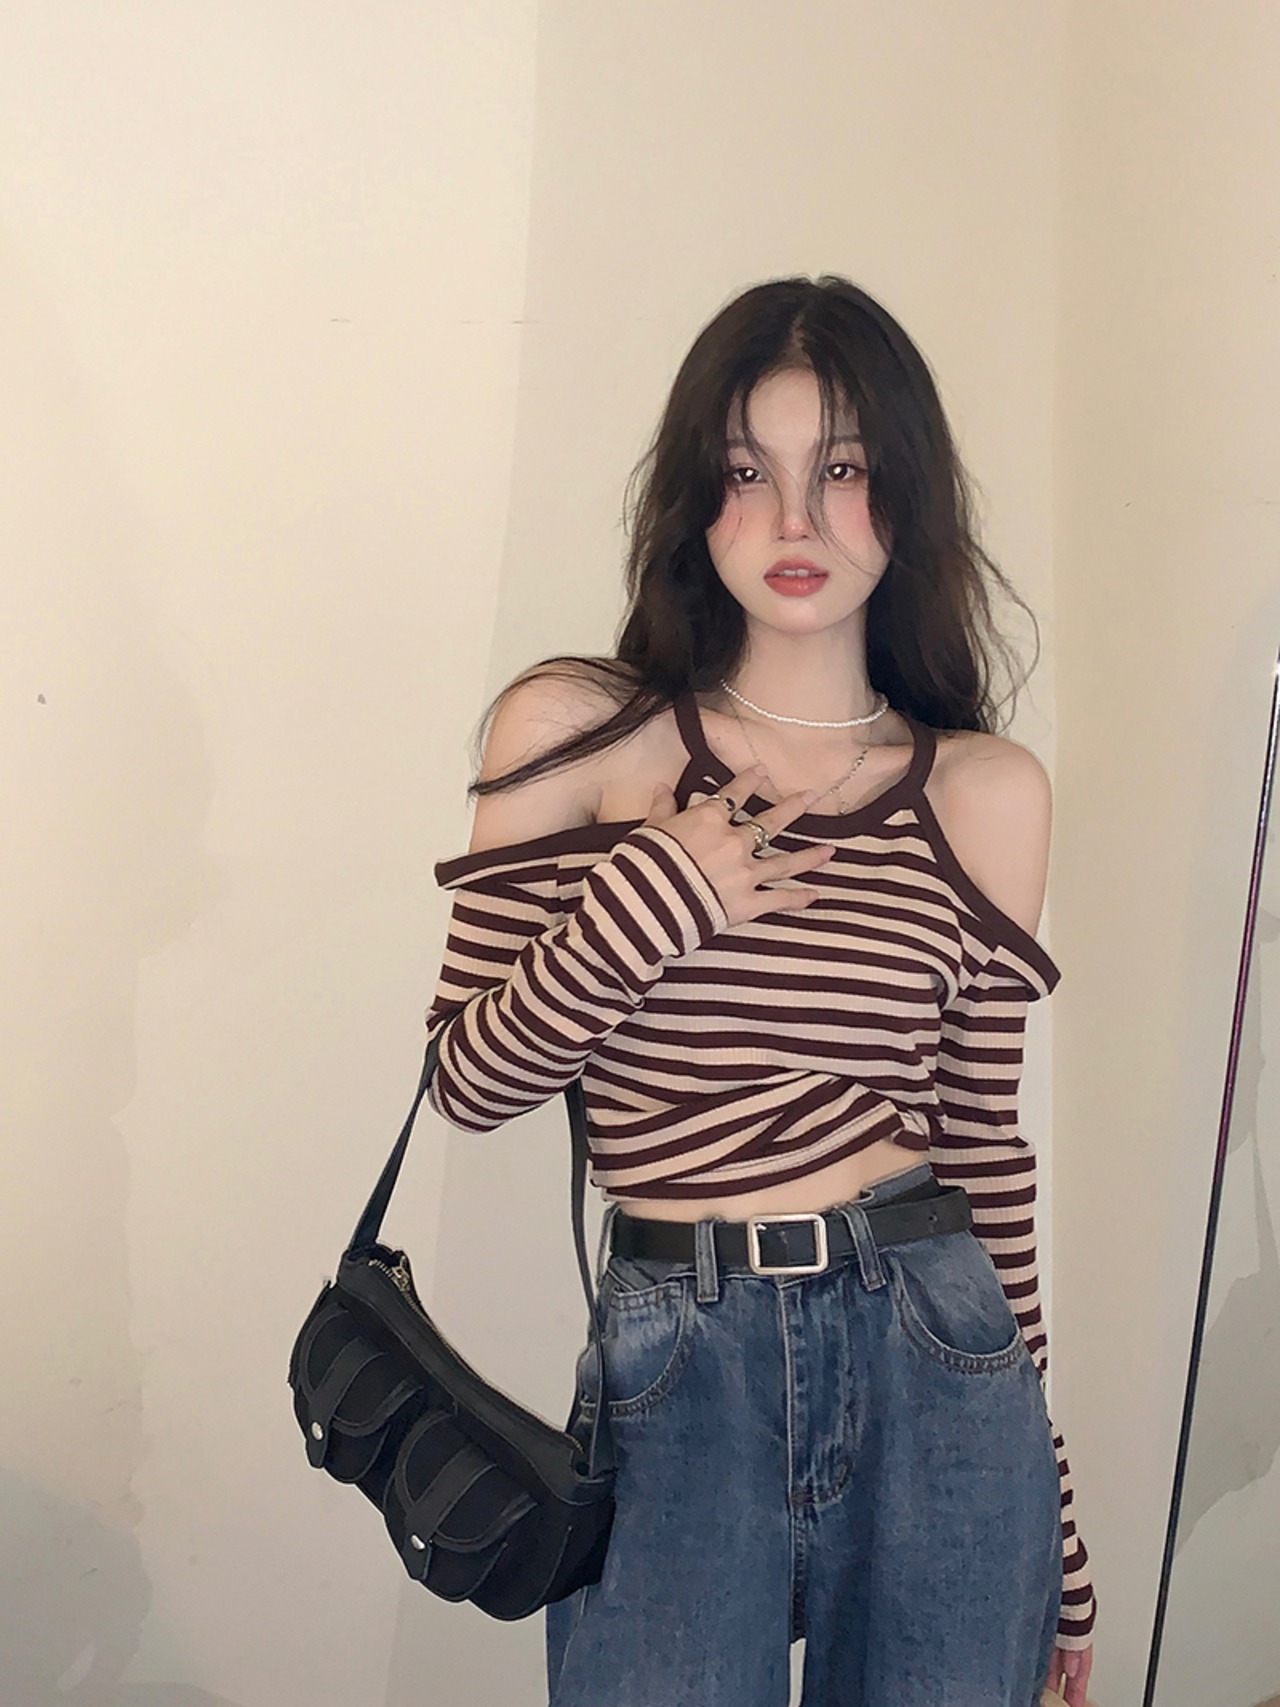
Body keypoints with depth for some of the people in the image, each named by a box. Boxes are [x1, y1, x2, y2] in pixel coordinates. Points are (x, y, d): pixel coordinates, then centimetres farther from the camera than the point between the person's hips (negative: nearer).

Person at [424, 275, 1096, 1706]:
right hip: (675, 1372, -1)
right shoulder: (572, 733, -1)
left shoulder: (987, 792, 4)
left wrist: (1051, 1523, 10)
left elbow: (982, 1142, 7)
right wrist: (644, 908, -15)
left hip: (937, 1370, 2)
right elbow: (468, 1081, 1)